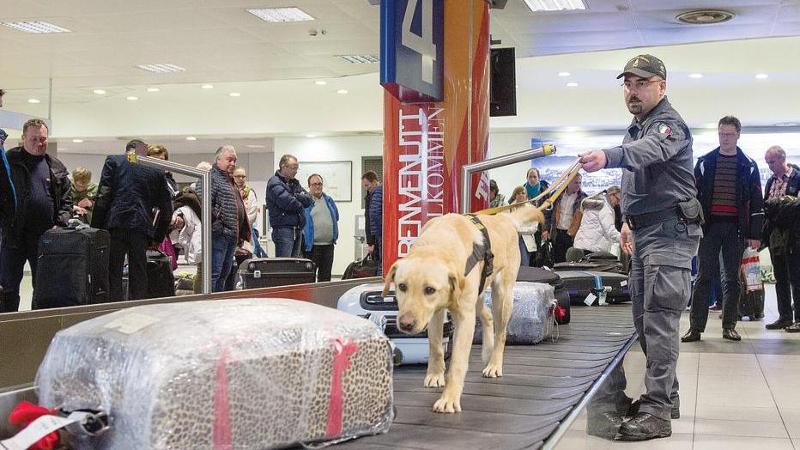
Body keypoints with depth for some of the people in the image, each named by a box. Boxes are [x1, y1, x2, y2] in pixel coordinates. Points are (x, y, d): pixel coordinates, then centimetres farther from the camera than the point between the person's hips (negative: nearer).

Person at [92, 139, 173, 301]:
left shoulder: (113, 161, 11)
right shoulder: (156, 170, 17)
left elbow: (103, 196, 0)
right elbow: (166, 208, 16)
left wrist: (95, 228, 1)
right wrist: (157, 238, 22)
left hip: (115, 225, -2)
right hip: (141, 227, 2)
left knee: (113, 275, 1)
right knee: (138, 277, 6)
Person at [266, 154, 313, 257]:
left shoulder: (295, 183, 20)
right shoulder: (275, 183, -6)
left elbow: (309, 200, 10)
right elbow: (287, 202, -19)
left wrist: (296, 196, -8)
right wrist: (300, 205, 1)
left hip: (297, 229, 8)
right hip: (283, 228, -8)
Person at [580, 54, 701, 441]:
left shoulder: (669, 123, -14)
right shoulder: (637, 127, 17)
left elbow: (650, 150, -38)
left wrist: (608, 156, -56)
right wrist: (630, 221, 23)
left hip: (669, 232, -10)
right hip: (645, 233, 10)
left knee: (659, 318, -15)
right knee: (644, 318, 14)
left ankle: (657, 412, -15)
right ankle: (664, 396, 25)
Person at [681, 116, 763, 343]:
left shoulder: (748, 166, 7)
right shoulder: (705, 162, 7)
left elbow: (756, 202, 6)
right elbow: (693, 195, 6)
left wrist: (755, 234, 0)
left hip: (735, 228, 1)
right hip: (710, 225, 0)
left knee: (732, 278, 5)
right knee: (704, 277, -2)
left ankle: (729, 326, 12)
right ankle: (696, 327, -2)